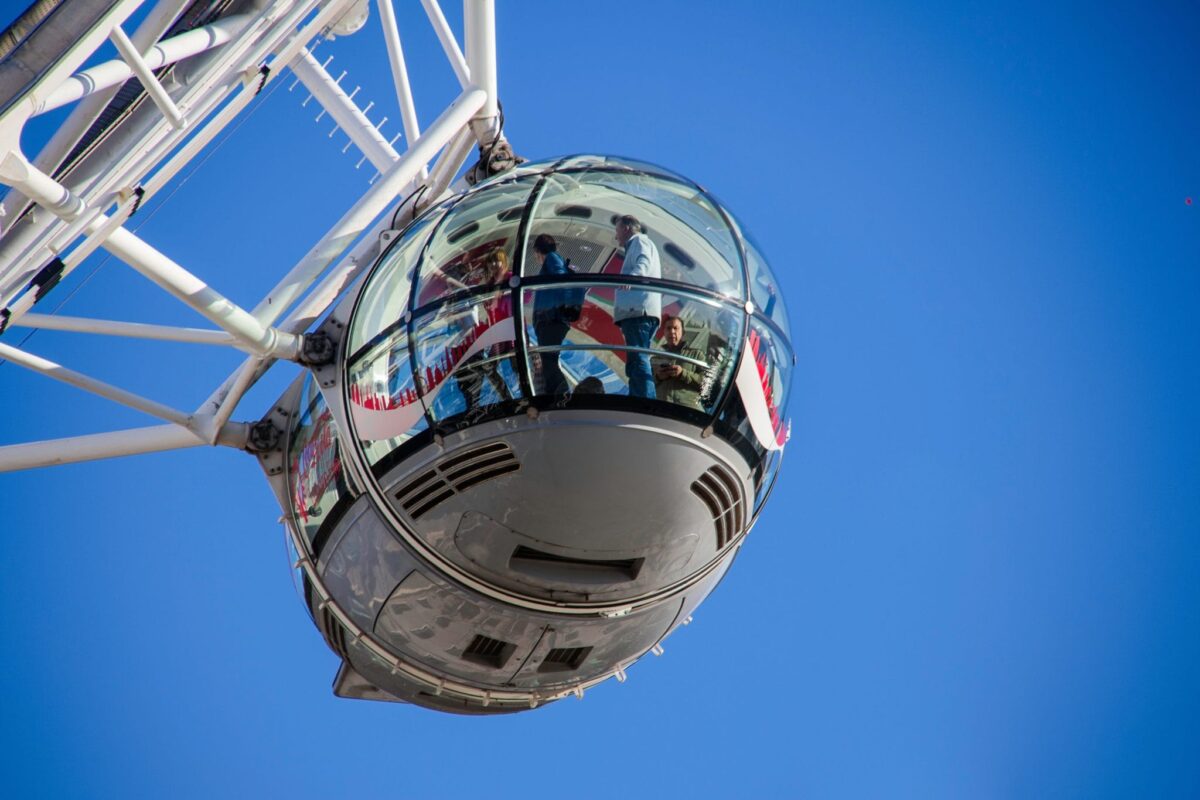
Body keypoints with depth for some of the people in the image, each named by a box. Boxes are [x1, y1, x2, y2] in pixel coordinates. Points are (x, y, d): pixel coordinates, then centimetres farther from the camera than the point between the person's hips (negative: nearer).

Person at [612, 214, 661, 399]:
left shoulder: (639, 242, 4)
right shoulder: (637, 246, 34)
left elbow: (643, 262, -18)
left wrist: (632, 276, -38)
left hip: (638, 310, -11)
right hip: (637, 310, 11)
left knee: (638, 360, -20)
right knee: (635, 363, 8)